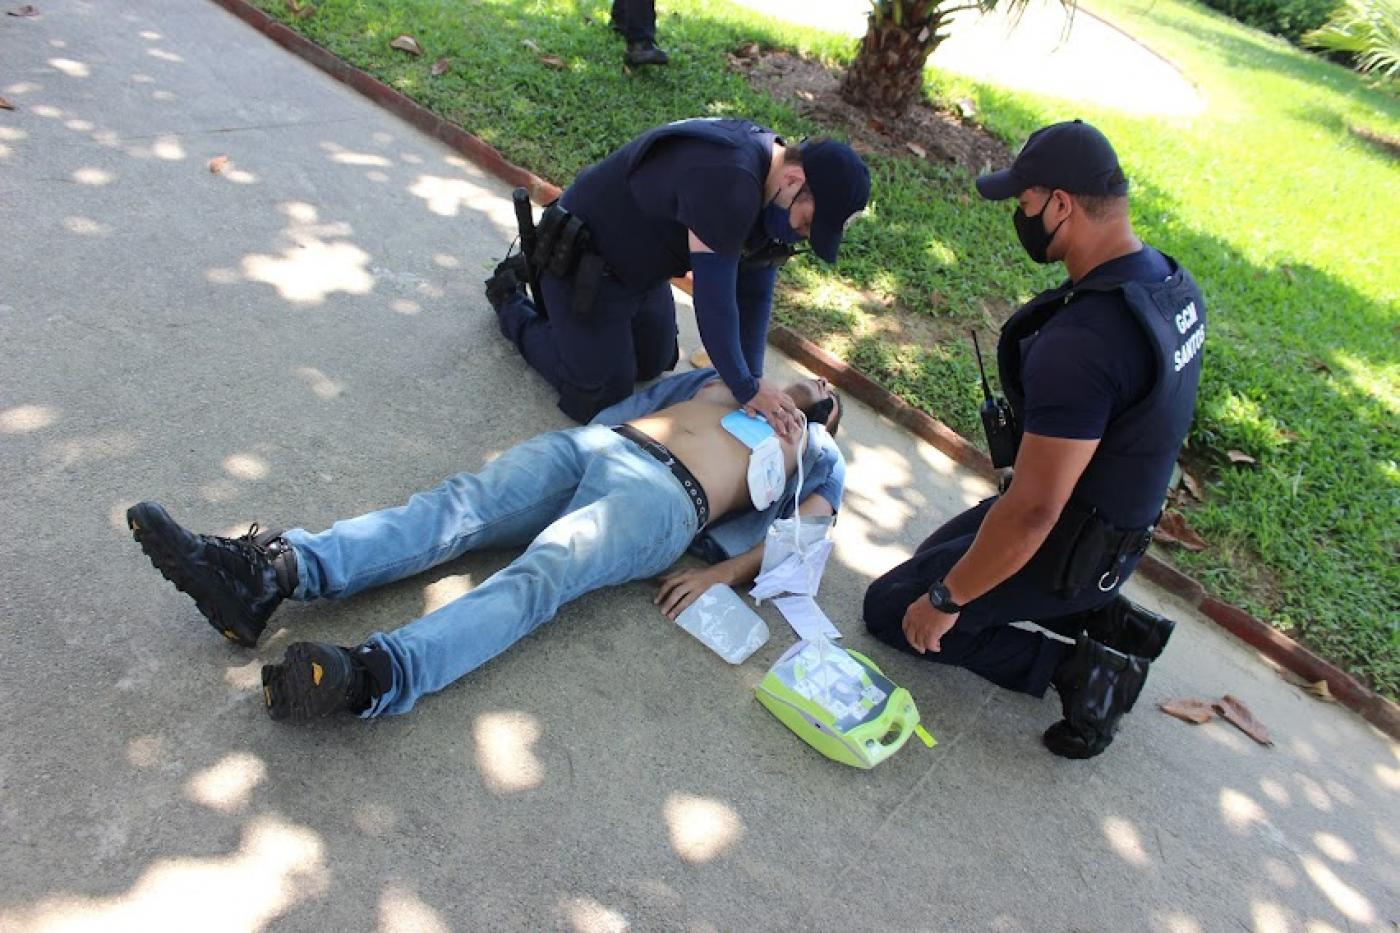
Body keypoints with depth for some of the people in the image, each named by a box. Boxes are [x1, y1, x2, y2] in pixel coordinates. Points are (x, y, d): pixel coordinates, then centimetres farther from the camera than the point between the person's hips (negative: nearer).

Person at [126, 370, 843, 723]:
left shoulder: (819, 457, 24)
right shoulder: (734, 382, 38)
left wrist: (720, 575, -11)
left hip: (662, 497, -5)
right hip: (594, 442, 5)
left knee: (532, 581, -31)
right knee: (453, 507, -18)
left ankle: (373, 675, -51)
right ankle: (271, 572, -32)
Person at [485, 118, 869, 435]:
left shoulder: (775, 164, -6)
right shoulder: (728, 184, -37)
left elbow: (755, 289, -4)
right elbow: (714, 298, -34)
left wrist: (752, 378, -9)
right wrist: (746, 389, -23)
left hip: (641, 265, 9)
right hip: (582, 265, -9)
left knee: (653, 365, 23)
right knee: (599, 400, 0)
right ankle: (512, 301, 17)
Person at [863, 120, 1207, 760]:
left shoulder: (1081, 343, -36)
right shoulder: (1172, 284, -5)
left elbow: (1033, 510, -33)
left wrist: (945, 600, -18)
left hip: (1065, 552, -9)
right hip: (1119, 526, 9)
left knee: (891, 607, 7)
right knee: (944, 553, 27)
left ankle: (1074, 671, 3)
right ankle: (1111, 621, 16)